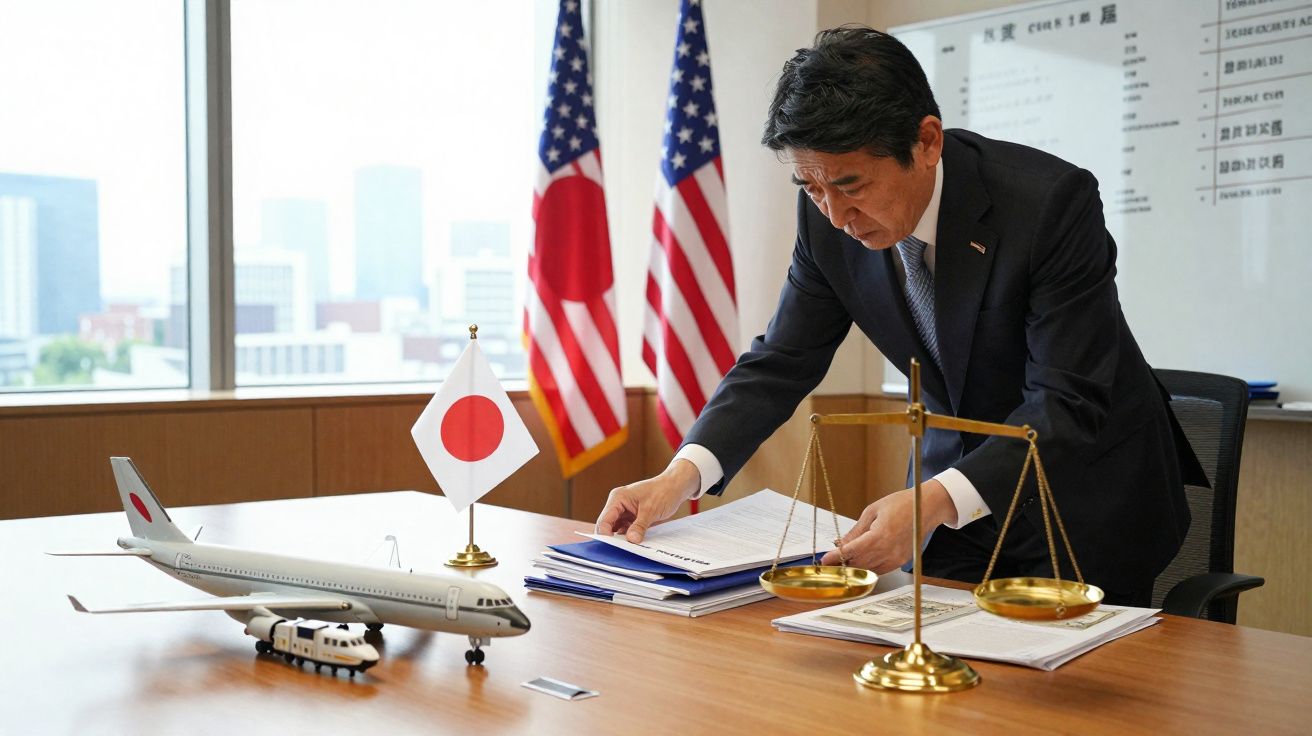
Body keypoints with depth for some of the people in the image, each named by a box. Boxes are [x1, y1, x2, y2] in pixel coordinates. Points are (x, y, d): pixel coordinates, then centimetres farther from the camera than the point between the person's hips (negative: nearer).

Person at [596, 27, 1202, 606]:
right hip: (959, 480, 4)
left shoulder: (1051, 201, -27)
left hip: (1084, 493, -4)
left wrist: (935, 500, -41)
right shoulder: (829, 220, -12)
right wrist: (682, 475, -20)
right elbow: (781, 363, -5)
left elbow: (1069, 404, -28)